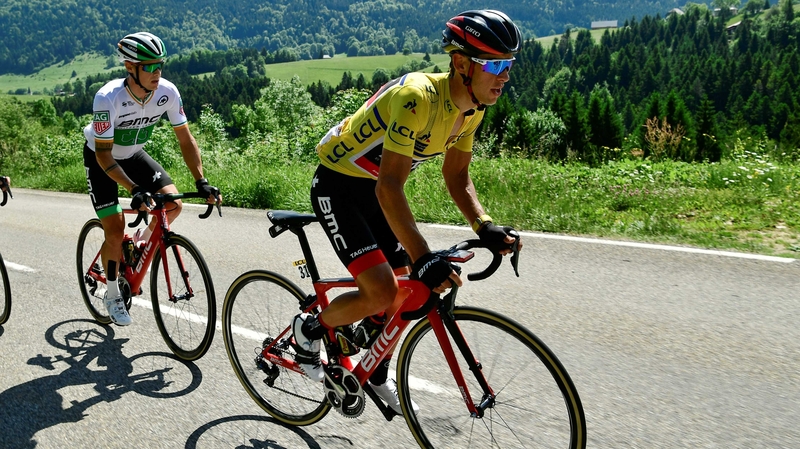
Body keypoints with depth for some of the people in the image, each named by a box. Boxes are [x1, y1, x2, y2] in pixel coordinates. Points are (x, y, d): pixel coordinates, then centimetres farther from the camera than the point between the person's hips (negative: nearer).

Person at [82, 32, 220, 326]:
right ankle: (112, 295, 14)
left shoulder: (167, 92, -23)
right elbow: (104, 154, -31)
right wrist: (135, 190, -43)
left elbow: (185, 139, -16)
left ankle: (142, 240, 18)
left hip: (134, 154, 4)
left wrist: (201, 181, -26)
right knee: (115, 232, -9)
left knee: (173, 205, -15)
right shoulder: (108, 98, -35)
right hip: (101, 159, -4)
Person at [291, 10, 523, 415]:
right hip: (337, 187, -8)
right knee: (381, 292, -18)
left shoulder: (472, 108, -6)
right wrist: (423, 259, -44)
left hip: (374, 189, 8)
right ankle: (309, 328, 11)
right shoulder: (417, 97, -33)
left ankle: (377, 375, 32)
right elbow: (390, 187, -38)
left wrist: (485, 227, -14)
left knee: (403, 294, 8)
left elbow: (457, 177, 2)